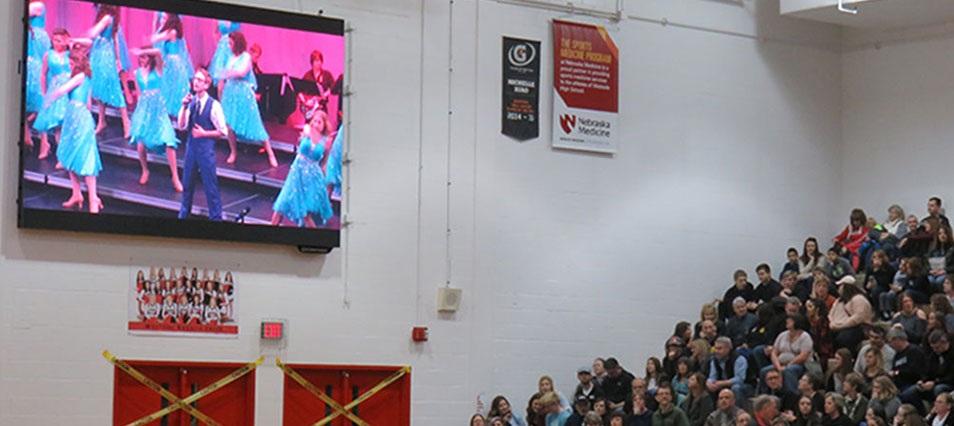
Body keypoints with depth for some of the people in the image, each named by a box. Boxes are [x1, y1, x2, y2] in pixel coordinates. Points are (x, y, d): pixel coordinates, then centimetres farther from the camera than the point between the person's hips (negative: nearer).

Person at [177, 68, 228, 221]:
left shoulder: (213, 105, -11)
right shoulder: (191, 102, 2)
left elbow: (223, 131, -7)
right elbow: (182, 126, 1)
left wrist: (204, 133, -16)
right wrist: (184, 107, -10)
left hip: (206, 147, -5)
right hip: (191, 144, 5)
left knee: (210, 184, -1)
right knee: (187, 182, 16)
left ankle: (216, 217, 11)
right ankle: (183, 214, 33)